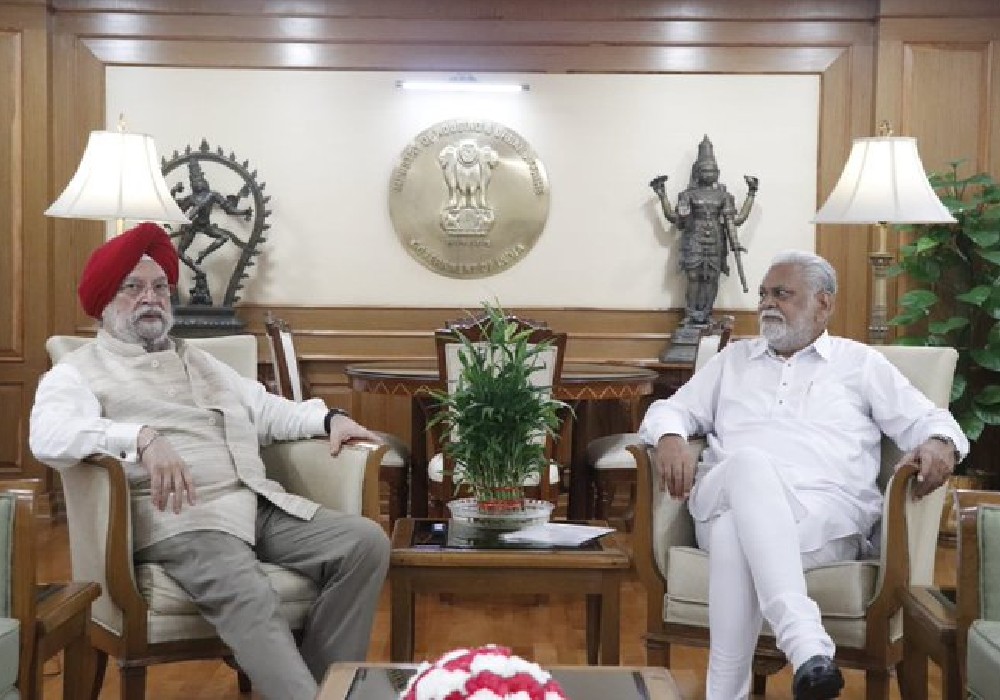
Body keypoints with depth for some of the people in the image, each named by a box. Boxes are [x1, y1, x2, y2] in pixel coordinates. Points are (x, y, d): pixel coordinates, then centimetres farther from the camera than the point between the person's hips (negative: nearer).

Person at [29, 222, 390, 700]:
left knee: (366, 542, -14)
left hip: (257, 502, 7)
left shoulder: (199, 361, 30)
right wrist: (143, 437, -30)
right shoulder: (77, 372, 6)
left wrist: (328, 418, 10)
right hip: (177, 514, -7)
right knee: (246, 595, -37)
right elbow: (49, 436, -15)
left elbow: (265, 410, 30)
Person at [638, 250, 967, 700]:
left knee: (737, 532, -39)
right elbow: (673, 409, 25)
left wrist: (939, 444, -12)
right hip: (727, 501, 2)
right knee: (748, 463, -40)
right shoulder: (734, 359, 29)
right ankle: (806, 643, -55)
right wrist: (669, 438, -1)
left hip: (826, 512, -1)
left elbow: (928, 420, 14)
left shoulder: (861, 363, 21)